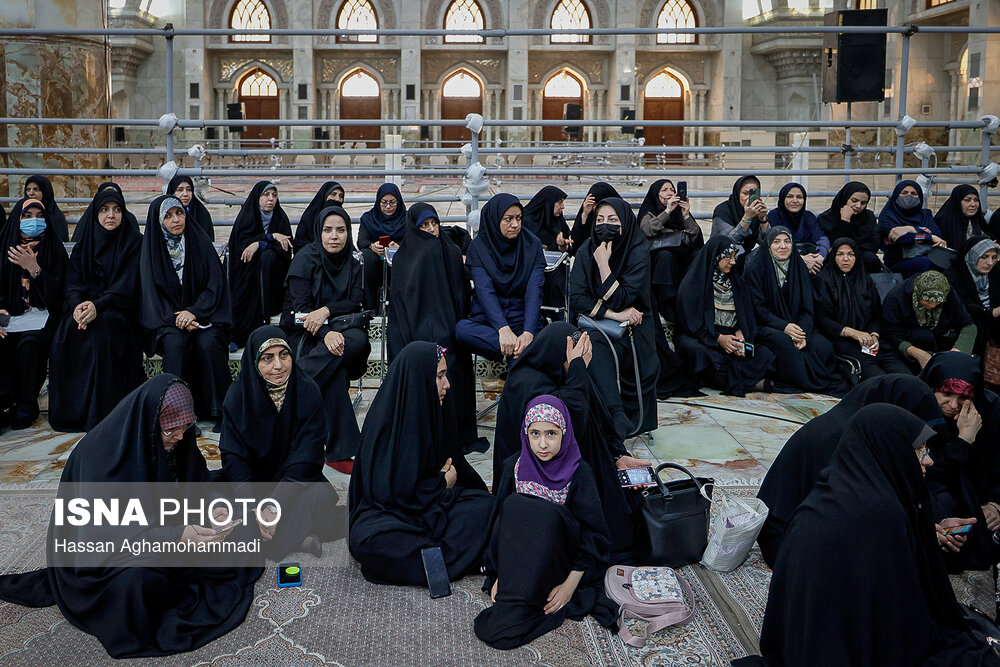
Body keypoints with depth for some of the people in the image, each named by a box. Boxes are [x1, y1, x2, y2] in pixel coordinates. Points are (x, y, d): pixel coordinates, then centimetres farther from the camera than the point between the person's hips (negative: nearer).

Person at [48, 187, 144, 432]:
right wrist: (77, 304, -19)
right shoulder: (85, 242, 13)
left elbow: (127, 285, -10)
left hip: (118, 310, -4)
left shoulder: (134, 242, 1)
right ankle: (70, 409, -15)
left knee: (101, 328, -35)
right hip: (85, 304, 4)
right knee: (66, 330, -27)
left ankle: (101, 411, -28)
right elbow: (73, 280, 4)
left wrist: (98, 305, -25)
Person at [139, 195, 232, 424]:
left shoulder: (199, 241, 4)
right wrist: (176, 318, -18)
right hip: (167, 318, 0)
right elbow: (151, 293, -1)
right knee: (175, 343, -32)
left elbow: (215, 283, -2)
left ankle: (219, 410, -21)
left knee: (207, 344, -31)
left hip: (203, 314, 0)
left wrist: (194, 312, -18)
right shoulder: (151, 248, 4)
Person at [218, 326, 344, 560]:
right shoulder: (238, 396, -10)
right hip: (253, 480, 2)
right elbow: (233, 457, -13)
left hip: (296, 479, -1)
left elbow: (307, 456, -16)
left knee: (318, 495, -33)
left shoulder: (308, 392, -13)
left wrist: (274, 506, -27)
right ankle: (296, 537, -21)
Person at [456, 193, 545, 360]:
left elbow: (534, 291, -10)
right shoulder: (479, 247, -2)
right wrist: (503, 329, -32)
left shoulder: (532, 244, 0)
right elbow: (485, 291, -15)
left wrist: (528, 332, -27)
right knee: (462, 329, -35)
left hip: (523, 316, -1)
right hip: (489, 316, 2)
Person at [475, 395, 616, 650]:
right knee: (514, 504, -27)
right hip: (519, 557, 2)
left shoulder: (578, 471, -9)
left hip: (560, 559, -2)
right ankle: (512, 595, -27)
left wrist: (570, 585, -17)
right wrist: (499, 575, -8)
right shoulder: (515, 466, -2)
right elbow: (499, 519, 1)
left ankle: (514, 609, -30)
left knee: (548, 512, -33)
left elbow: (592, 533, -10)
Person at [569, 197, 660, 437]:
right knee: (594, 346, -32)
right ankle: (617, 415, -40)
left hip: (631, 327, -1)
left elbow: (620, 300, -17)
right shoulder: (586, 251, 0)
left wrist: (603, 264, -20)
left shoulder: (638, 252, -9)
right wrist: (614, 314, -18)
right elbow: (575, 298, -9)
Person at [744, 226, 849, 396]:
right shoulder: (755, 268, -3)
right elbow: (757, 308, -9)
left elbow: (807, 308, 4)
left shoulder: (799, 266, 9)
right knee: (785, 344, -35)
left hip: (796, 325, 4)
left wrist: (802, 333, -15)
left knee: (823, 346, -24)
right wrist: (784, 327, -22)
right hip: (765, 326, -4)